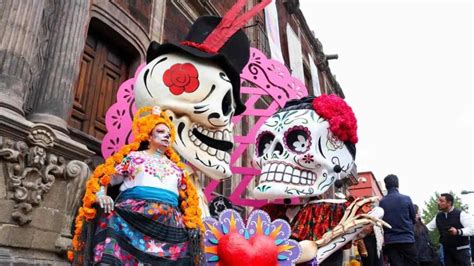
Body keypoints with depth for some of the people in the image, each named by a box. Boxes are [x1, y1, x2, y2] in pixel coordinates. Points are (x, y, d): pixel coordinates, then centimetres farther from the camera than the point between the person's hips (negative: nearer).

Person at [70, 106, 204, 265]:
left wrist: (193, 224, 7)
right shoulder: (133, 156, 19)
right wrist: (100, 195, -7)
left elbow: (187, 199, 22)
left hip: (169, 224, 3)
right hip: (132, 214, -2)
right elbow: (105, 177, 13)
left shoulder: (176, 168, 27)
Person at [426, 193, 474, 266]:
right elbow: (427, 228, 8)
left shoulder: (460, 214, -9)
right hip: (446, 251, 5)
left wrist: (458, 231, -31)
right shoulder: (438, 217, 7)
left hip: (461, 250, -5)